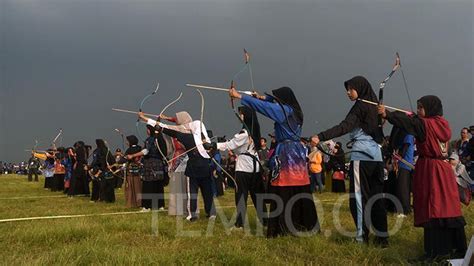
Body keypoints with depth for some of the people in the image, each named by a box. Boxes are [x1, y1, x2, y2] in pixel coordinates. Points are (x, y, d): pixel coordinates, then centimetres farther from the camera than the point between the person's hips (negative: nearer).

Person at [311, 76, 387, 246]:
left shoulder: (360, 106, -7)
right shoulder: (373, 106, 17)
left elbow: (344, 127, -23)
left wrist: (321, 137, -31)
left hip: (361, 156, -8)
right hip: (376, 156, 8)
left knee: (359, 196, -4)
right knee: (376, 197, 9)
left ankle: (362, 236, -3)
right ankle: (382, 236, 12)